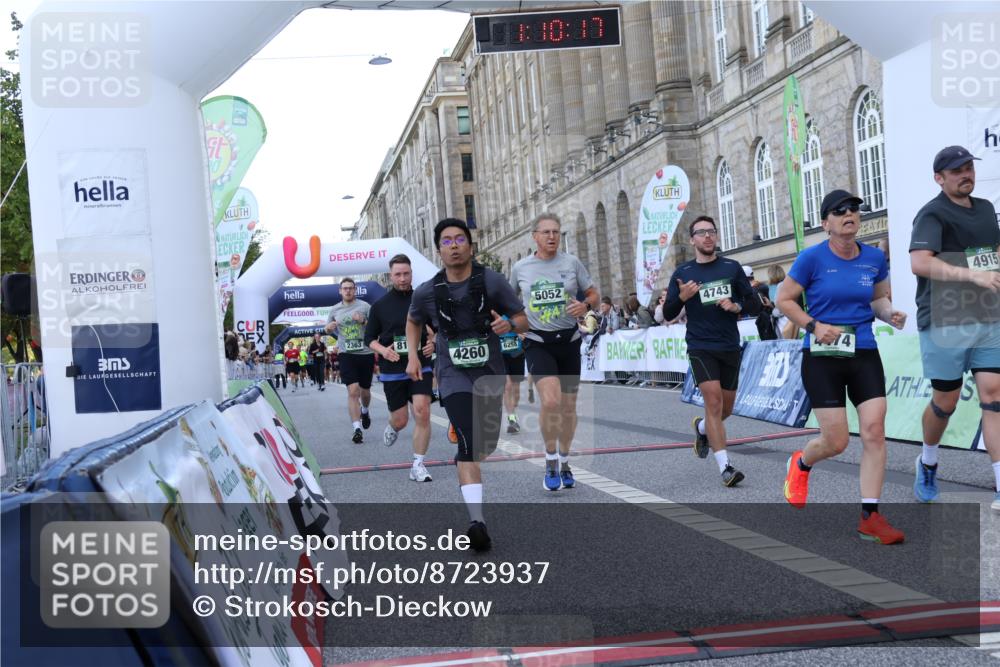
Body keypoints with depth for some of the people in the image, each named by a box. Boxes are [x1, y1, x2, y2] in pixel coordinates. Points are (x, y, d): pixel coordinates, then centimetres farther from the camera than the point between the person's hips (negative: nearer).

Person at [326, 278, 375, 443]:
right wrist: (329, 327, -1)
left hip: (366, 353, 0)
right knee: (353, 391, -14)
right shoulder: (335, 310, 9)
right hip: (346, 354, 0)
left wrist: (364, 321, -18)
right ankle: (357, 429, -14)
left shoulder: (364, 306, 1)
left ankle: (365, 411, 48)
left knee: (365, 391, 14)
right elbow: (328, 330, 23)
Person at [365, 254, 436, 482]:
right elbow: (369, 338, 6)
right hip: (392, 370, 0)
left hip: (421, 367, 0)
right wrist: (383, 350, -14)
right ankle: (391, 428, 46)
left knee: (422, 412, -15)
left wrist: (433, 342, -9)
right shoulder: (380, 305, 1)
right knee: (400, 420, 6)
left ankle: (418, 465, -4)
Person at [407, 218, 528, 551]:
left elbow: (523, 320, -2)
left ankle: (463, 461, 52)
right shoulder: (427, 292, -4)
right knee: (469, 443, -19)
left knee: (487, 444, 15)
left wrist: (509, 324, -25)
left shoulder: (492, 281, -8)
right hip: (454, 376, -2)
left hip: (490, 374, 2)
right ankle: (477, 521, -25)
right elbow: (413, 322, 17)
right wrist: (413, 356, 4)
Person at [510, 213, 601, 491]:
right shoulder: (520, 268, 2)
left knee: (568, 405, 9)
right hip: (538, 342, -2)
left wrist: (585, 305, -15)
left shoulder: (572, 263, 1)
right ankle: (551, 463, -4)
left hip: (568, 340, 2)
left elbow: (595, 295, 7)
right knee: (551, 400, -22)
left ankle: (564, 463, 29)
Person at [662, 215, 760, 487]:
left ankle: (701, 428, 45)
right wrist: (681, 297, -16)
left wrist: (736, 306, -13)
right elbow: (668, 315, 3)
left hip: (730, 347, 3)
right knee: (714, 401, -17)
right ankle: (725, 467, -15)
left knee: (726, 408, 12)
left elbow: (755, 305, 8)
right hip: (700, 348, -3)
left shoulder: (732, 268, 5)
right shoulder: (682, 273, 2)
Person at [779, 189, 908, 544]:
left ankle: (870, 516, 2)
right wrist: (814, 325, -16)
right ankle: (800, 464, 33)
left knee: (874, 431, -7)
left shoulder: (874, 258, 4)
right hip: (822, 358, -4)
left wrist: (889, 313, -3)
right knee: (837, 441, -3)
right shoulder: (812, 257, -8)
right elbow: (784, 299, -2)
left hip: (865, 355, 4)